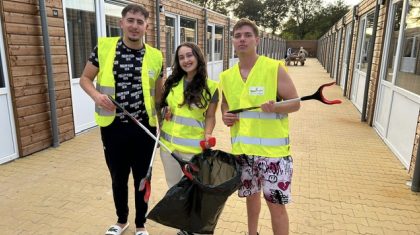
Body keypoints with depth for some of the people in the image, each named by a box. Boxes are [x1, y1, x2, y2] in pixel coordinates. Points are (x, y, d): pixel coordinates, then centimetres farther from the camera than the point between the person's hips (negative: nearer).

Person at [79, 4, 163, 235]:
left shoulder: (155, 57, -1)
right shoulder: (103, 47, -3)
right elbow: (85, 79, 6)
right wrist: (97, 95, -15)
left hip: (144, 127, 0)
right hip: (113, 127, 0)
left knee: (142, 178, 13)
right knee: (118, 178, 16)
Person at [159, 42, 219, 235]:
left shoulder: (210, 87, -7)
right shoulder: (172, 82, 5)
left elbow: (210, 116, -4)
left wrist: (207, 134, -20)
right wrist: (166, 112, -3)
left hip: (193, 147, -5)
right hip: (167, 144, 5)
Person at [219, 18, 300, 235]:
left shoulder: (274, 68, -10)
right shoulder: (226, 76, 5)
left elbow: (295, 103, -8)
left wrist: (275, 108, -28)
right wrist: (225, 116, -2)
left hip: (272, 149, -5)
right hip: (242, 149, 5)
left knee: (276, 204, 3)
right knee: (251, 195, 22)